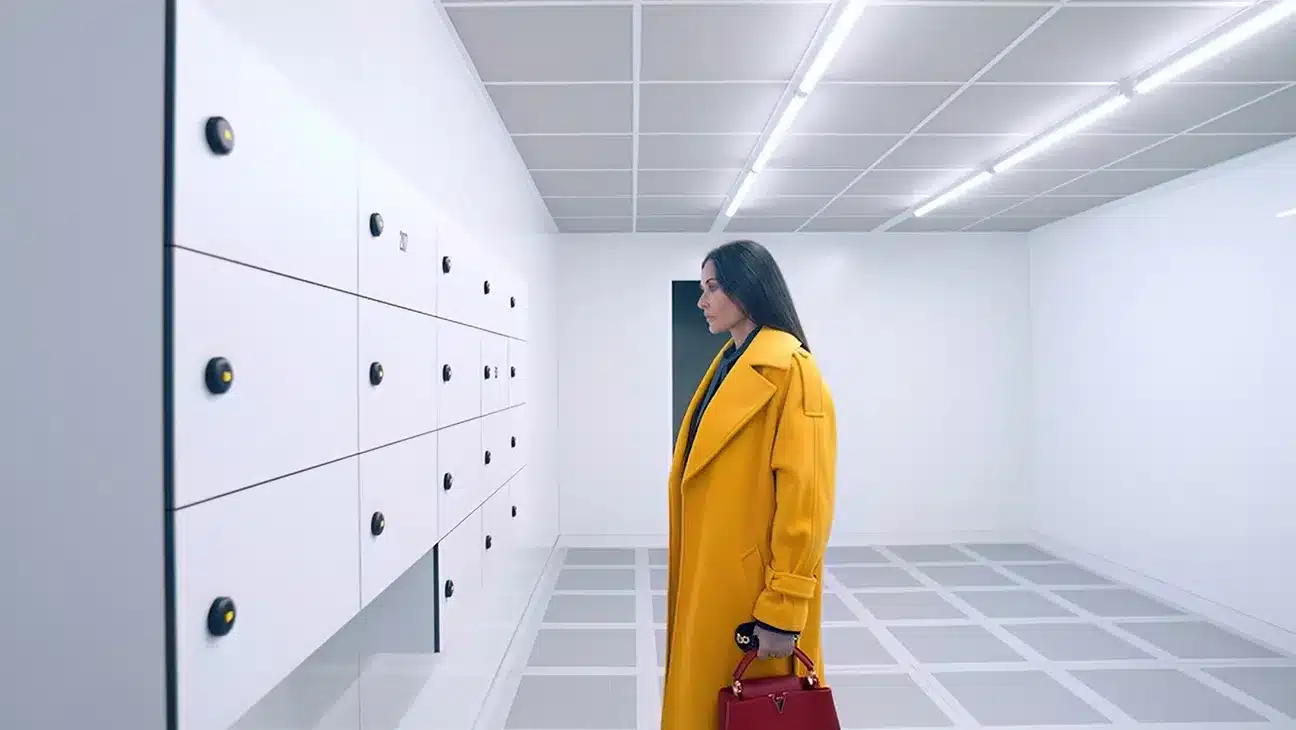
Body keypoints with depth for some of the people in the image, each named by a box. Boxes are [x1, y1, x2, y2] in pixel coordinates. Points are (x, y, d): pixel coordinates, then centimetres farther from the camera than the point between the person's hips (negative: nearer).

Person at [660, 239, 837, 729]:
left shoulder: (789, 370, -16)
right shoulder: (728, 364, 10)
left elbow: (804, 495, -20)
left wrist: (783, 608, -19)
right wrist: (692, 573, 15)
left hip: (752, 584, -8)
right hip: (710, 575, 8)